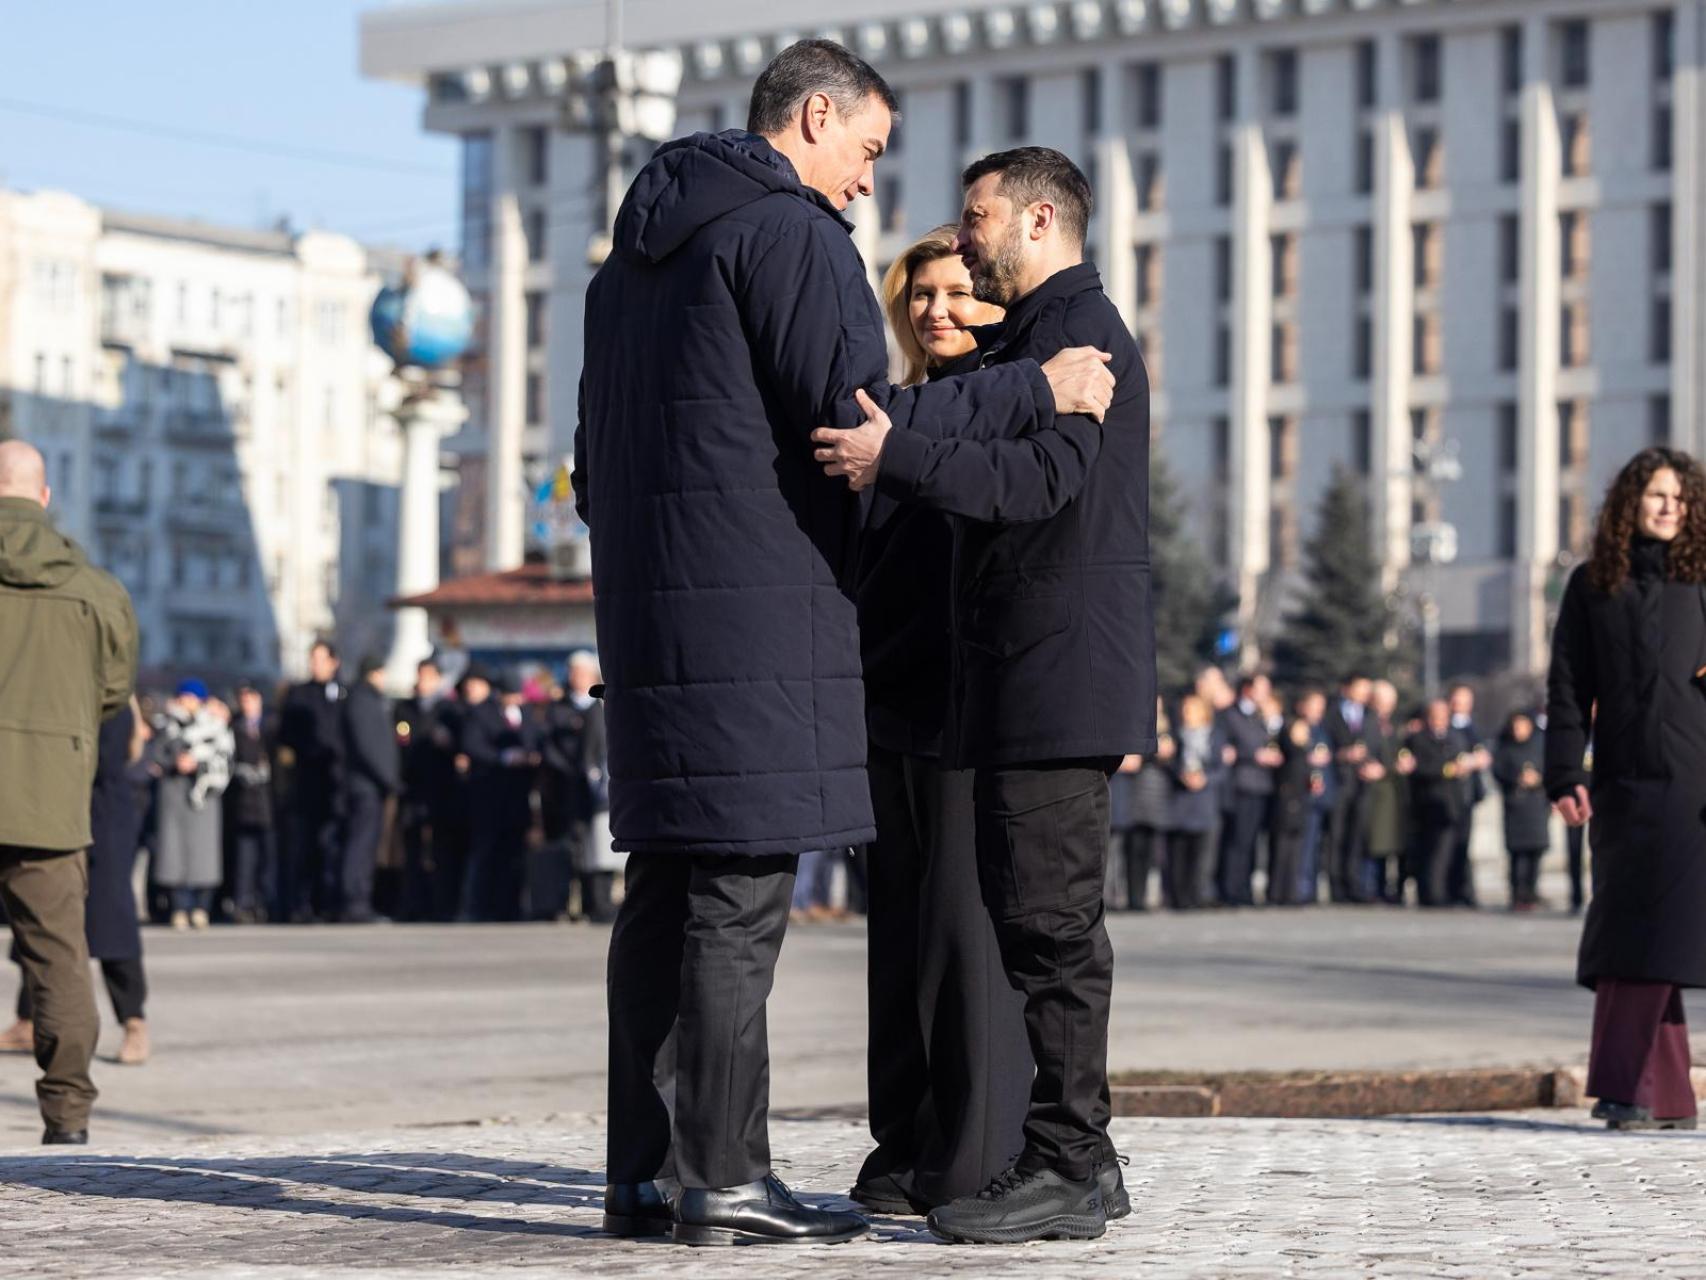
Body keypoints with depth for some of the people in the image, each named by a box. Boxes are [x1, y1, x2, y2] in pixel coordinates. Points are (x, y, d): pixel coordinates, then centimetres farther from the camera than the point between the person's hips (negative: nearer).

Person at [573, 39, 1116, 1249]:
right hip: (760, 610, -9)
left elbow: (597, 462, 24)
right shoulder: (791, 231, -8)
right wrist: (1035, 390, -9)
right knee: (741, 897, -8)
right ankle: (724, 1178, -9)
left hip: (649, 607, 9)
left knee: (666, 891, 9)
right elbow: (858, 418, -16)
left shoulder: (637, 251, 22)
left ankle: (644, 1170, 10)